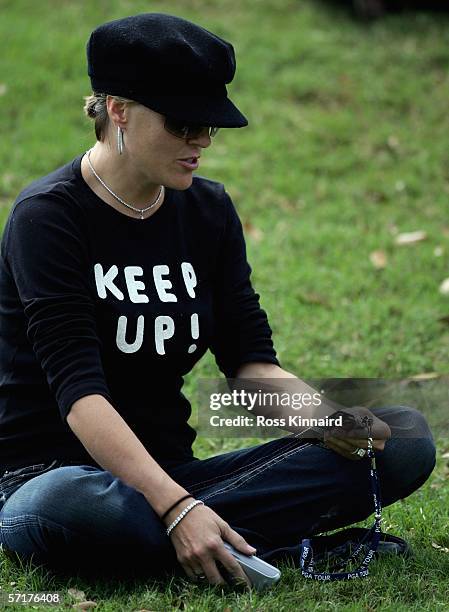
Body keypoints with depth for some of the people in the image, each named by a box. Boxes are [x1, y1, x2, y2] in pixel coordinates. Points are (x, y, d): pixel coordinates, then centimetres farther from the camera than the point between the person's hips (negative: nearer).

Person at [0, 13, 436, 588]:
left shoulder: (209, 211, 9)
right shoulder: (47, 215, -12)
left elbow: (249, 360, 5)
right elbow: (79, 388, -23)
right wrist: (176, 507, -35)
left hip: (170, 470, 7)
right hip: (51, 471, -6)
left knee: (403, 438, -10)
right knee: (69, 506, -46)